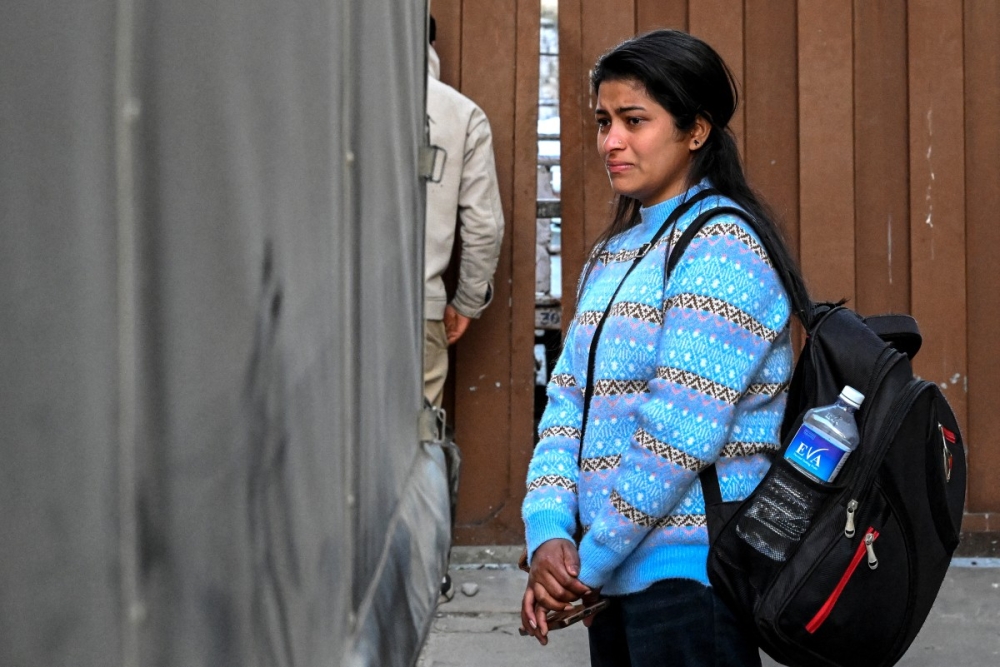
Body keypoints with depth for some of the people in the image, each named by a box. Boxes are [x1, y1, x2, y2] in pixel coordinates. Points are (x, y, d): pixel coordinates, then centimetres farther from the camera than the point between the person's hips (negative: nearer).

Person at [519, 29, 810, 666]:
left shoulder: (723, 247, -13)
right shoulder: (613, 254, 13)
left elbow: (679, 433, -20)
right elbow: (568, 401, 7)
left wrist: (590, 563, -14)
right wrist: (549, 533, -7)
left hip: (689, 572, -8)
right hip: (619, 572, 8)